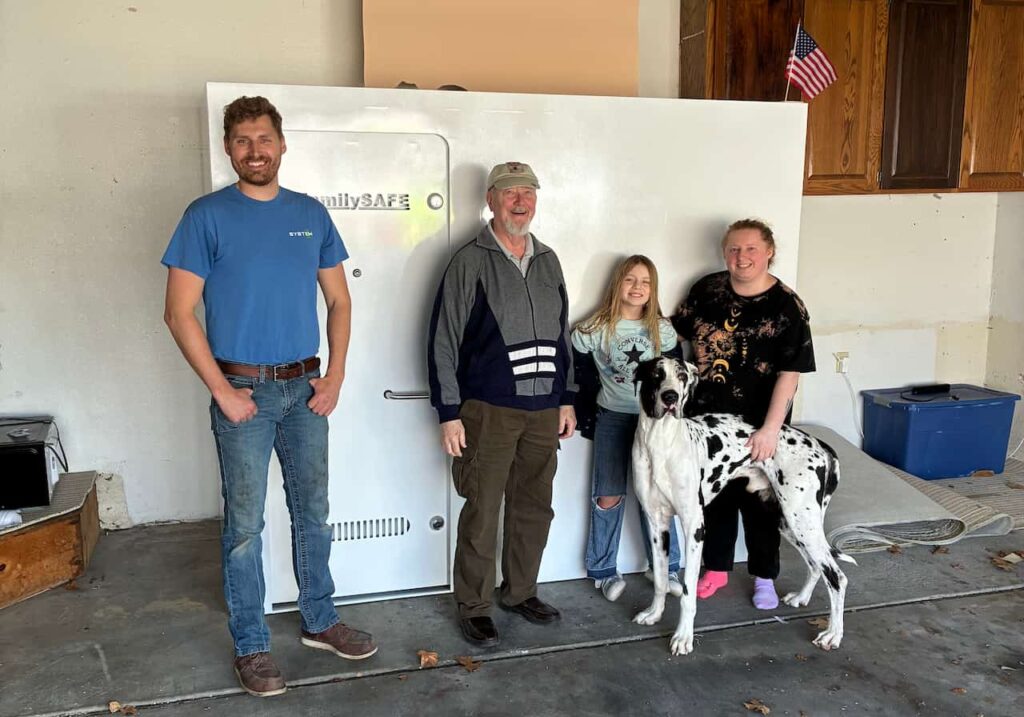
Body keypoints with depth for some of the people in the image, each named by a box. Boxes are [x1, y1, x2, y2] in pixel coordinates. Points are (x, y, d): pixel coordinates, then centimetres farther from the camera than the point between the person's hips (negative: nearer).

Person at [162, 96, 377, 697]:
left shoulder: (311, 214, 6)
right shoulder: (207, 216, -6)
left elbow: (339, 301, 10)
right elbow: (180, 314, -8)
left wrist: (335, 376, 0)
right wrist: (222, 391, -12)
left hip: (306, 388, 4)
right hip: (244, 390, -4)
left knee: (314, 512, 14)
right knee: (246, 524, 5)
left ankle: (320, 620, 31)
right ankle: (251, 645, 21)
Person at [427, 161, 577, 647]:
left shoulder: (548, 261, 13)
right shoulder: (470, 262, -5)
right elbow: (443, 343, -7)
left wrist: (566, 399, 15)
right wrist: (449, 413, -10)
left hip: (543, 410, 6)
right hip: (489, 410, -5)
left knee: (534, 508, 14)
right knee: (482, 512, 1)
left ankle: (521, 591, 31)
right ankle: (473, 606, 17)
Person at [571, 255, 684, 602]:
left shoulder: (663, 330, -1)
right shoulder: (593, 330, -7)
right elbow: (581, 379, 0)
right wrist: (586, 423, -2)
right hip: (612, 419, -1)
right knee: (608, 496, 1)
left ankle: (666, 568, 20)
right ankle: (603, 570, 16)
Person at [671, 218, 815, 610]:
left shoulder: (786, 306, -13)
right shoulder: (707, 289, -1)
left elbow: (790, 373, -17)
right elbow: (679, 332, 14)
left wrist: (771, 428, -24)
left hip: (757, 425, -3)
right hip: (706, 417, 4)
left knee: (758, 501, 10)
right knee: (714, 496, 15)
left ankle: (764, 576, 29)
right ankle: (716, 568, 33)